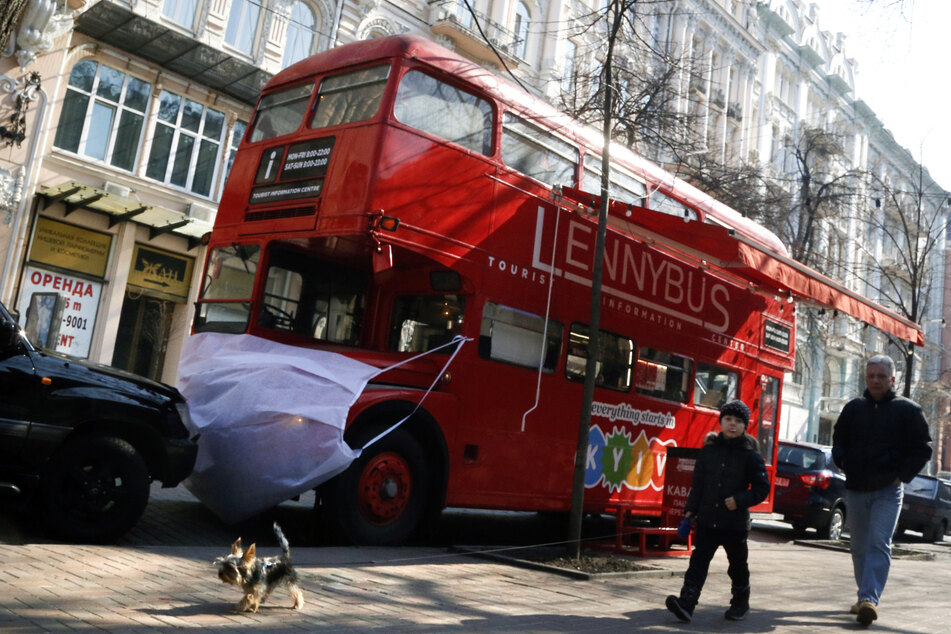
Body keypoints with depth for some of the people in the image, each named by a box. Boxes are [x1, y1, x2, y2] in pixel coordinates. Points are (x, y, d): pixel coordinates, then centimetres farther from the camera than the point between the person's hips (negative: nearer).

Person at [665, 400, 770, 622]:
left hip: (735, 522, -2)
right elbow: (697, 484, 9)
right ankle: (686, 603, -10)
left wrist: (740, 500, -16)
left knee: (738, 565, 13)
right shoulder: (708, 450, 4)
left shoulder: (751, 455, -4)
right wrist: (690, 511, 5)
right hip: (707, 519, 2)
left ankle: (740, 603, 34)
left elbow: (762, 488, -2)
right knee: (699, 560, -6)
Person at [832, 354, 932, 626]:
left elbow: (922, 448, 0)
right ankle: (865, 597, 22)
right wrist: (844, 463, 0)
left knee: (879, 545, -15)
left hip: (888, 491, -4)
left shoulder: (908, 409, -1)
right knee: (859, 547, 11)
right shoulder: (853, 407, 9)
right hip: (855, 489, 4)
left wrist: (902, 476, -9)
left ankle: (869, 599, -21)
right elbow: (839, 440, 18)